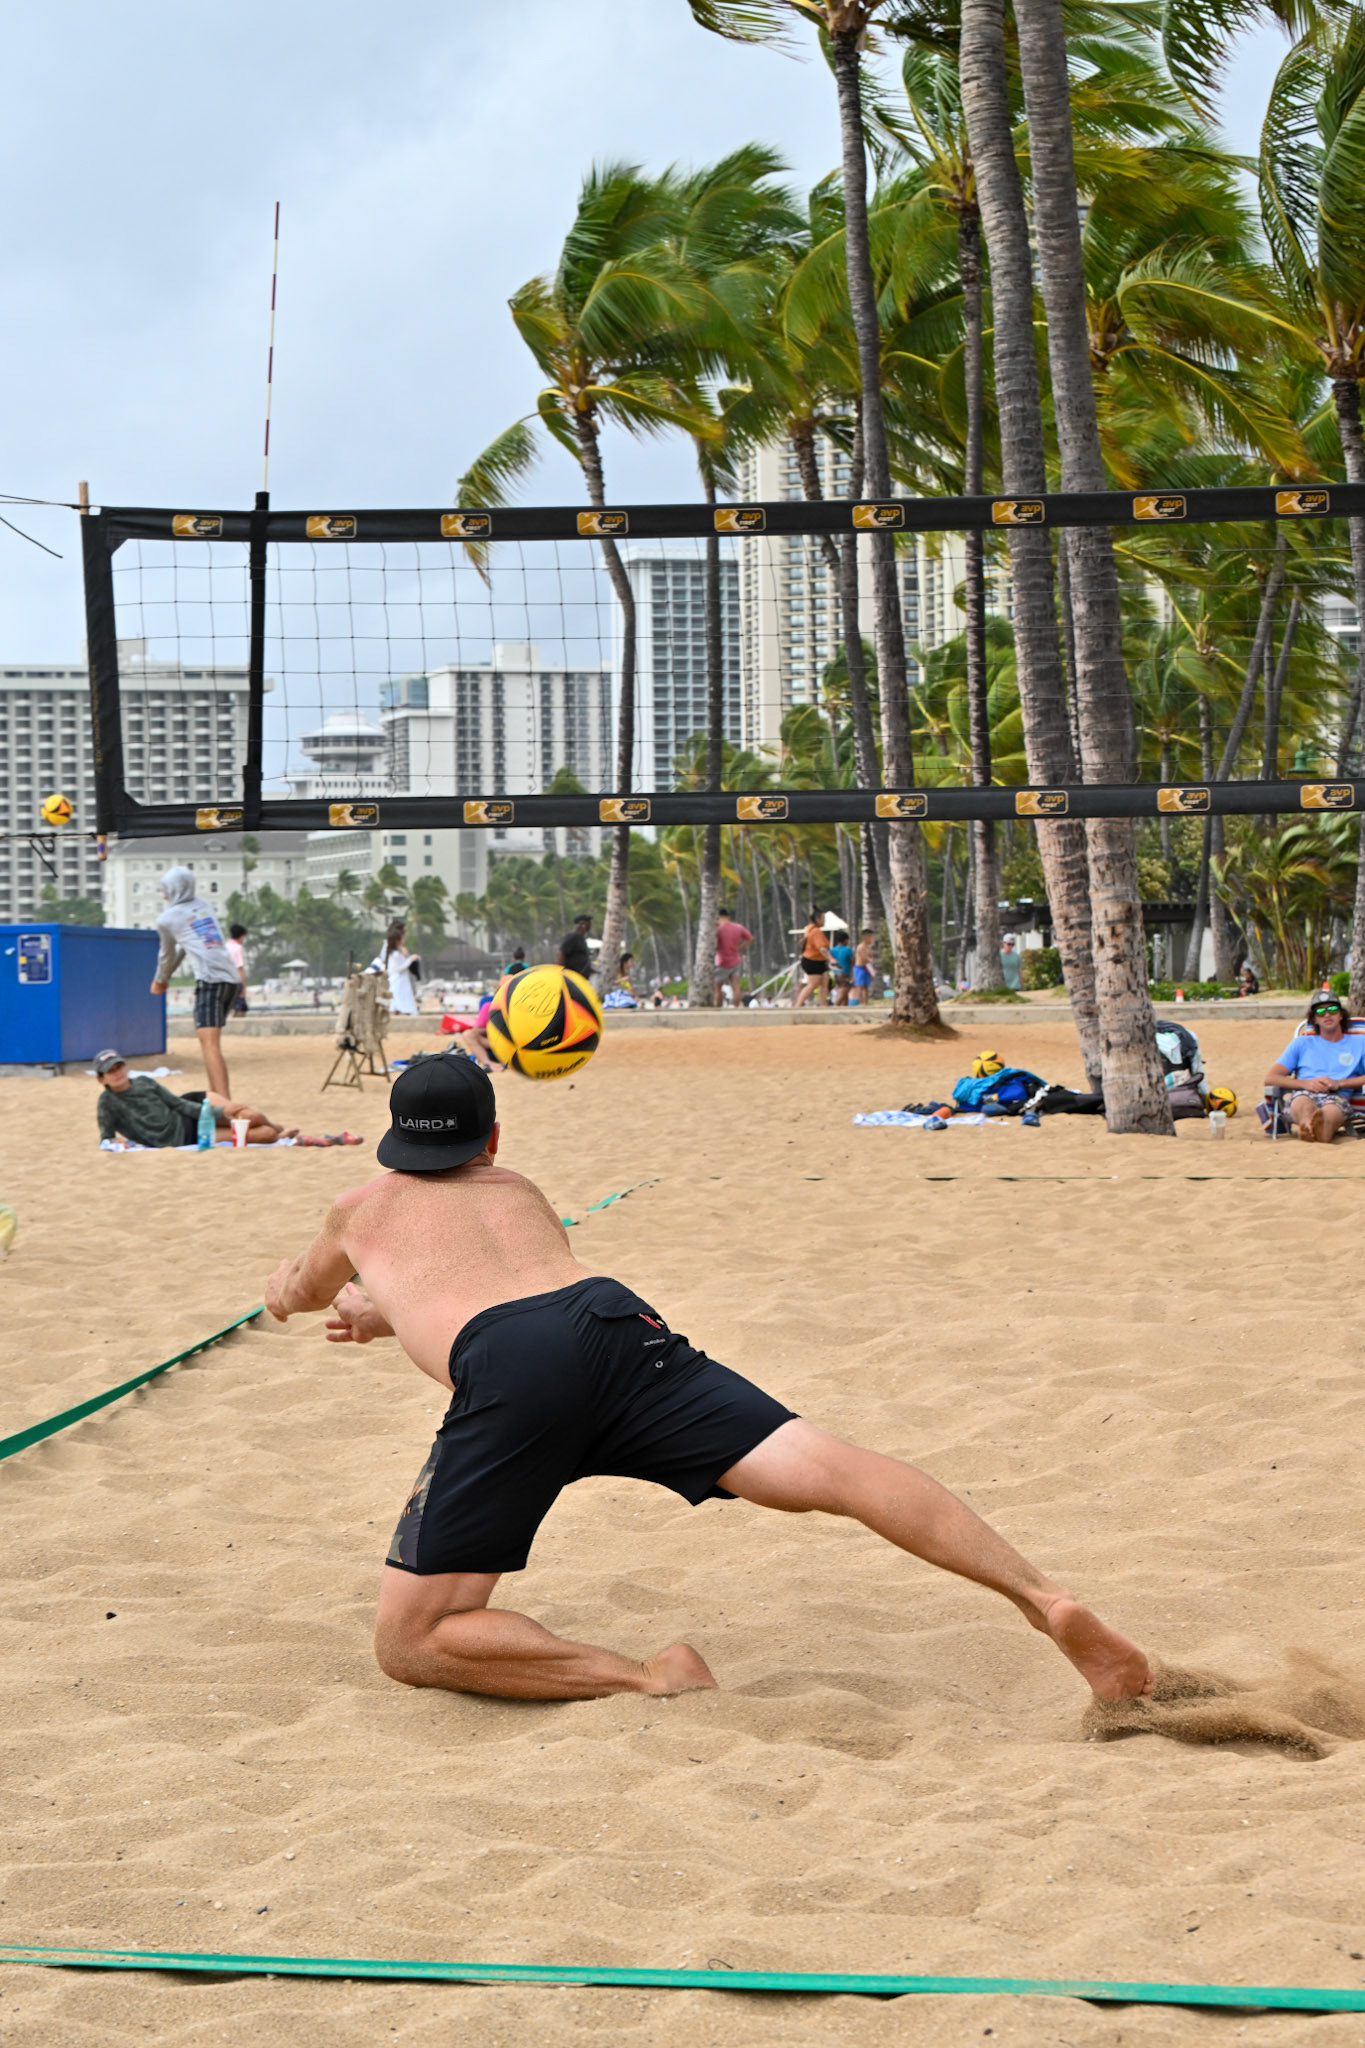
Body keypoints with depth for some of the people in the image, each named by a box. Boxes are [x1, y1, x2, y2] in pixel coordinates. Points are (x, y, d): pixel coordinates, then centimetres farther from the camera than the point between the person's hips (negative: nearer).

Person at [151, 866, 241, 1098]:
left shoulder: (167, 919, 8)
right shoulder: (203, 906, 24)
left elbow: (167, 954, 23)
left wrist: (161, 979, 42)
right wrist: (165, 976, 44)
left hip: (210, 980, -7)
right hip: (231, 979, 7)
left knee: (209, 1044, -17)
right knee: (210, 1042, 19)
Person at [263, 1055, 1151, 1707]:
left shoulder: (363, 1208, 34)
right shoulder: (518, 1190, 41)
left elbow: (297, 1292, 57)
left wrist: (290, 1286, 81)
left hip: (506, 1373, -4)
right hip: (616, 1318, 4)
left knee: (412, 1641, 1)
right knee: (824, 1468, -10)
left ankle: (647, 1682, -20)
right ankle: (1047, 1599, -29)